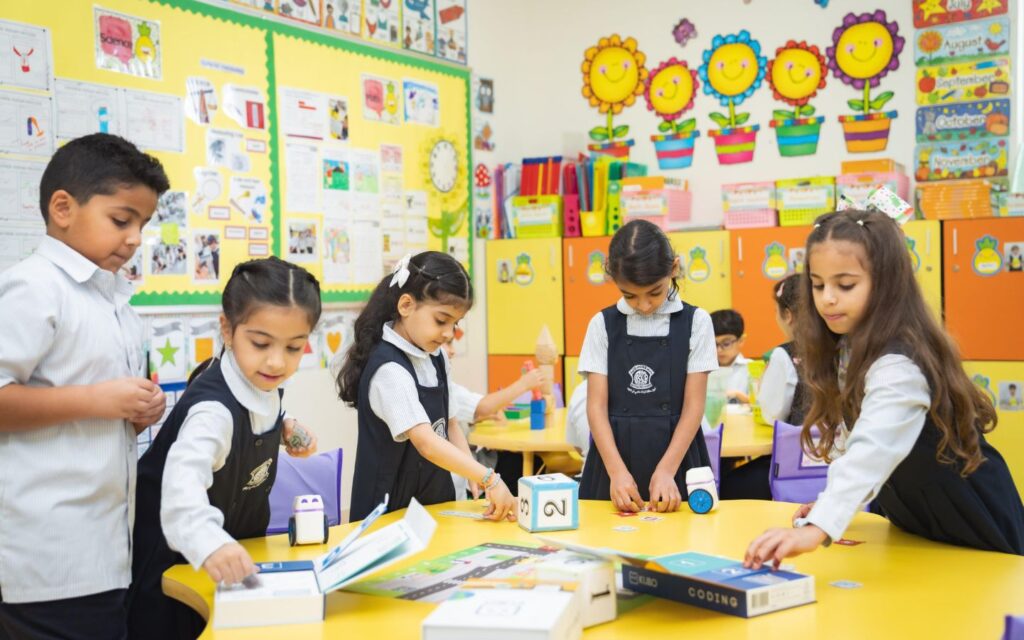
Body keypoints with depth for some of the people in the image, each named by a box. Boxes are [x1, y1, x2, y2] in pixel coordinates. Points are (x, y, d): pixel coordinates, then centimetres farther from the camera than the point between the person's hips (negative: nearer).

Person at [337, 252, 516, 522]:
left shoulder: (437, 359, 4)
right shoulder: (389, 369, -22)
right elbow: (426, 443, -30)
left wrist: (476, 480, -5)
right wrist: (489, 478, -34)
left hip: (436, 502, 8)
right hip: (393, 510, -7)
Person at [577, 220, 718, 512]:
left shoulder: (695, 322, -1)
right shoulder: (602, 324, 1)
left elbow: (694, 405, -4)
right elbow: (597, 406, -3)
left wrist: (666, 470, -14)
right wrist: (617, 470, -15)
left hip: (676, 459, 0)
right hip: (614, 459, 1)